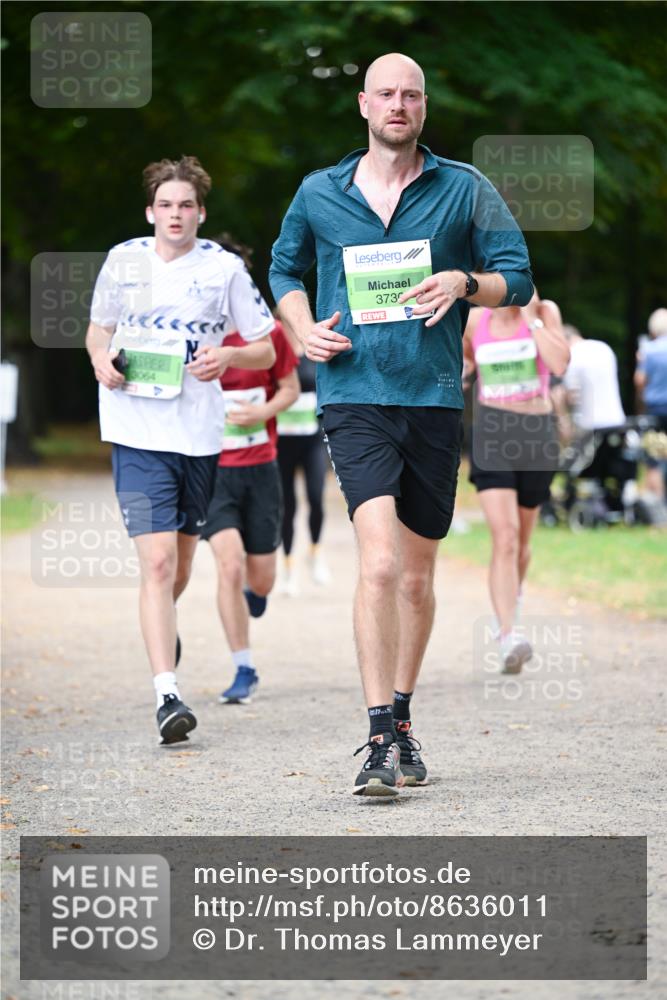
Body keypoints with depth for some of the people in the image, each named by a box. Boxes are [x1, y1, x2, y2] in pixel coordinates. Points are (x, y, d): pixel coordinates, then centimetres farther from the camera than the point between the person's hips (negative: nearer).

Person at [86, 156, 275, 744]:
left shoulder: (224, 269, 3)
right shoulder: (123, 261, 6)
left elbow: (266, 349, 8)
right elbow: (98, 327, 21)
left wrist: (228, 356, -13)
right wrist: (101, 359, -1)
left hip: (200, 435, 1)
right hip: (139, 435, -1)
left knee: (180, 568, 15)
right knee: (158, 562, -15)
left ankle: (163, 624, 50)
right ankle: (167, 696, -19)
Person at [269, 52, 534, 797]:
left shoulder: (464, 189, 5)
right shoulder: (319, 194, 7)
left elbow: (518, 276, 6)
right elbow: (283, 268, 23)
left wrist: (464, 282, -14)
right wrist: (304, 329, 4)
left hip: (434, 399, 2)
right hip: (354, 398, -2)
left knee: (416, 579, 10)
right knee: (379, 562, -19)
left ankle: (401, 722, 28)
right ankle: (379, 742, -19)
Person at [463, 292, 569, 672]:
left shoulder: (544, 312, -2)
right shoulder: (475, 320, 3)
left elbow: (559, 365, -17)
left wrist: (531, 318, -15)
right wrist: (460, 371, 4)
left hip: (537, 433, 1)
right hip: (492, 436, -1)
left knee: (521, 540, 15)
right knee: (504, 537, -18)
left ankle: (514, 596, 46)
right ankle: (509, 636, -25)